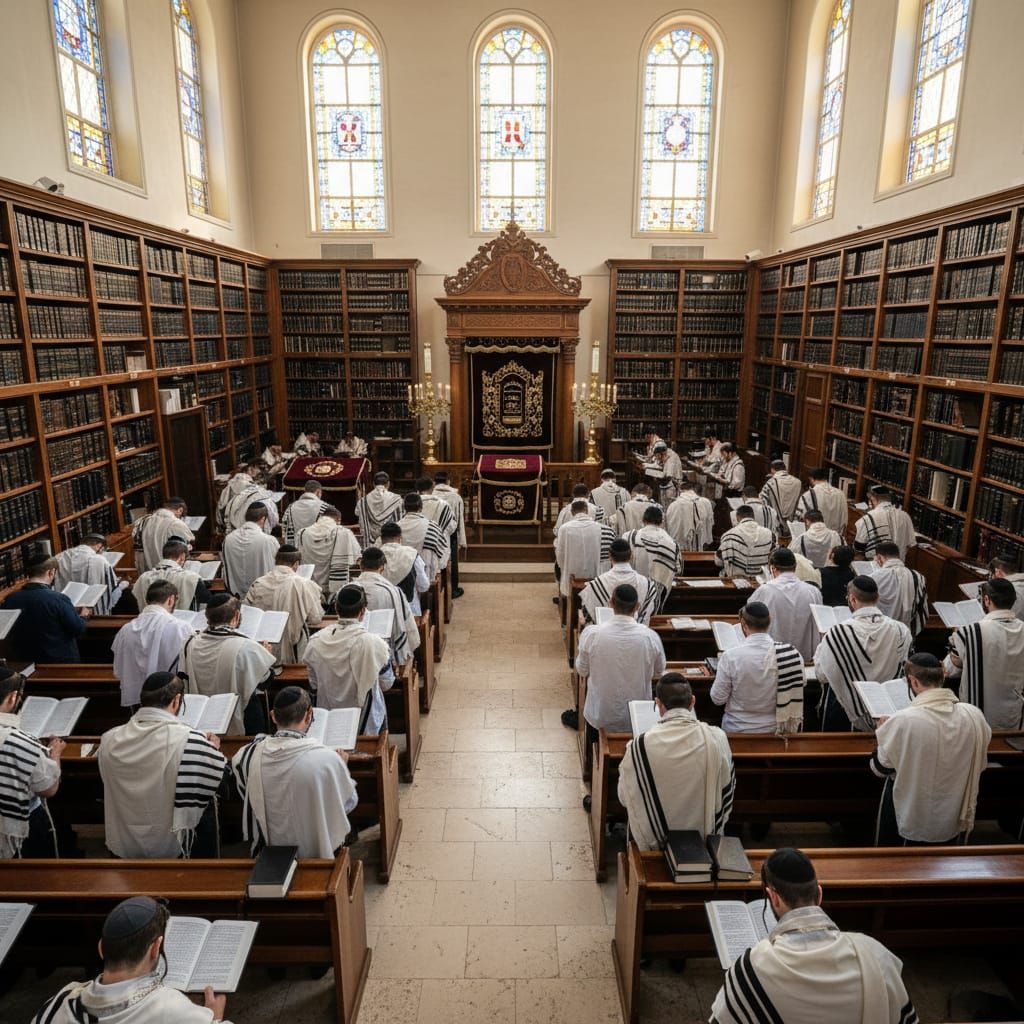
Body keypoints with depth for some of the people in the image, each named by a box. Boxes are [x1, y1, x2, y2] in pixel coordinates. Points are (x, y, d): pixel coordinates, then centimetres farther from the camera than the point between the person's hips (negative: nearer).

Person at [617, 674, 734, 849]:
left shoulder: (640, 745, -25)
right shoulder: (717, 738, -19)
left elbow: (625, 798, -9)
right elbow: (727, 788, -3)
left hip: (655, 842, -2)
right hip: (705, 839, 2)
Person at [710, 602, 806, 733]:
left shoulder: (731, 656, -20)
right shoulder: (792, 653, -14)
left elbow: (718, 699, -10)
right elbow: (802, 682, 4)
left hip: (738, 730, -3)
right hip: (776, 729, 3)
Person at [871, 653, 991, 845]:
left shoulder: (902, 721, -27)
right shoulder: (975, 716, -14)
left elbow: (880, 768, -10)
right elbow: (979, 765, 4)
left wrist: (882, 733, 6)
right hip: (955, 822, 4)